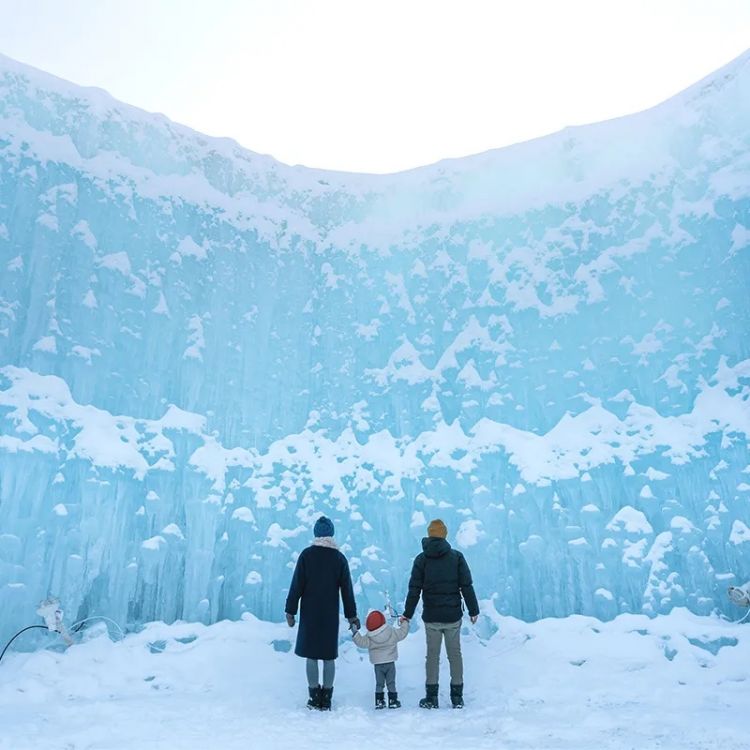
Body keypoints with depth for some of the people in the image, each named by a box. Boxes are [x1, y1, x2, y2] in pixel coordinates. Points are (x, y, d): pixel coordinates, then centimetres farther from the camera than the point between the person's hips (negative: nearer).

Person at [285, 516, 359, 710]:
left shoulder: (306, 555, -6)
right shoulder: (339, 557, 1)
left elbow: (297, 585, -7)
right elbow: (347, 589, 3)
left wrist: (291, 610, 0)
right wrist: (351, 615, 10)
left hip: (310, 613, -2)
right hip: (331, 614, 2)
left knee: (311, 654, 8)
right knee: (329, 655, 9)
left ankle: (315, 697, 11)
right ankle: (326, 698, 13)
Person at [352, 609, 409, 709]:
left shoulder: (369, 637, -11)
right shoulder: (392, 632, -9)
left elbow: (362, 642, -6)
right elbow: (403, 633, -1)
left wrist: (355, 633, 0)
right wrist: (404, 622, 13)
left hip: (377, 664, 0)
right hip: (390, 662, 0)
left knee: (379, 683, 12)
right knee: (391, 682, 8)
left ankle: (379, 701, 11)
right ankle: (393, 701, 9)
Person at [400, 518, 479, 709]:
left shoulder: (421, 559, -2)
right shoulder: (457, 557, -2)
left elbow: (414, 590, -2)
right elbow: (467, 586, -2)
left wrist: (407, 614, 6)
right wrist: (473, 610, 6)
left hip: (431, 617, 0)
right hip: (453, 616, 0)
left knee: (432, 655, 9)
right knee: (455, 654, 11)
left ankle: (431, 697, 11)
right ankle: (457, 697, 15)